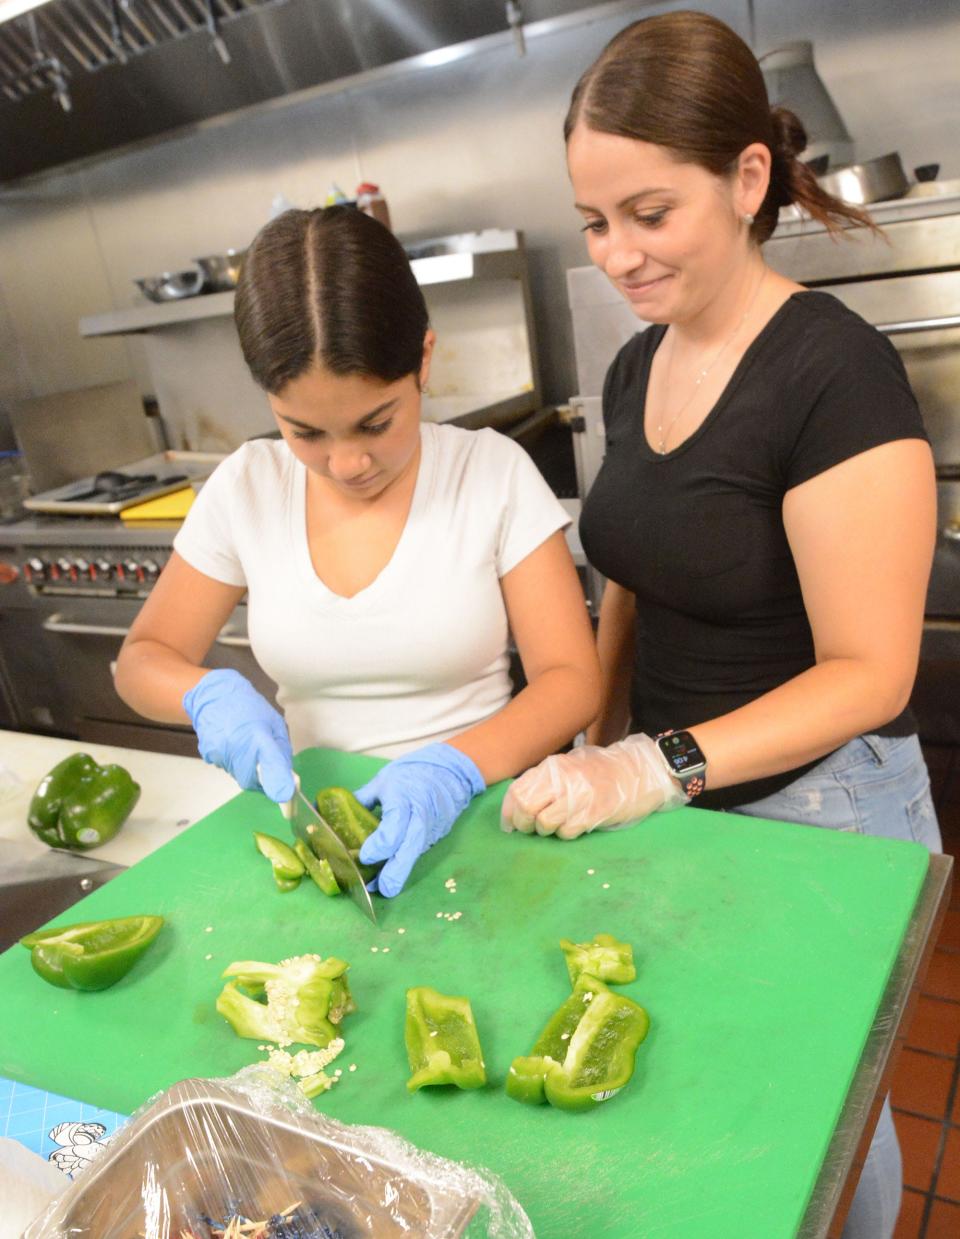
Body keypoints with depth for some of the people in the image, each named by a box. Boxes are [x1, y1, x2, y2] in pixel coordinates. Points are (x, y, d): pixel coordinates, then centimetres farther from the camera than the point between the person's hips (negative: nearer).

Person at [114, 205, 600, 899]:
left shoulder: (494, 472, -6)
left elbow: (572, 680, -7)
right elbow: (142, 659, 9)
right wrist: (209, 694, -13)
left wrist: (457, 766, -24)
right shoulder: (246, 489, 0)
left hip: (472, 816, -1)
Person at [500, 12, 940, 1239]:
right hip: (668, 797, 6)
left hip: (810, 806, -5)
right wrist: (597, 749, 1)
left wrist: (657, 767, -29)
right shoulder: (634, 369, 2)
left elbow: (869, 673, -20)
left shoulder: (838, 372, -20)